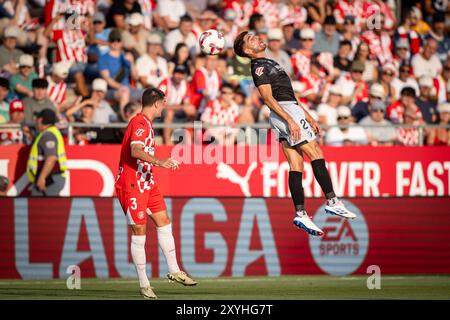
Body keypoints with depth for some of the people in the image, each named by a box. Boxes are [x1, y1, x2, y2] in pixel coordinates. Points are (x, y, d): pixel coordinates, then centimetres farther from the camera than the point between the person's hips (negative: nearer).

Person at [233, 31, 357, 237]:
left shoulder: (268, 64, 24)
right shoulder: (259, 66, -7)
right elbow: (268, 99, -16)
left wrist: (308, 117, 26)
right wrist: (291, 121, -23)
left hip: (284, 116, 9)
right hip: (286, 112, -9)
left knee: (296, 166, 2)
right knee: (316, 155, -11)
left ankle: (300, 214, -4)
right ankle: (332, 202, -14)